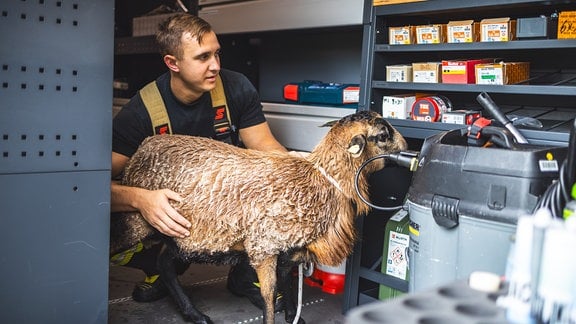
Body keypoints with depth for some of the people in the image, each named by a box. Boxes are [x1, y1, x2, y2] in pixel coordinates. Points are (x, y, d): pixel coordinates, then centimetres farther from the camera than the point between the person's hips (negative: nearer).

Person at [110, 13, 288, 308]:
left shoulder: (237, 88, -13)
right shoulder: (140, 111, -20)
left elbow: (264, 146, -11)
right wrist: (139, 198, -47)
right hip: (170, 205, -1)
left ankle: (246, 272, 0)